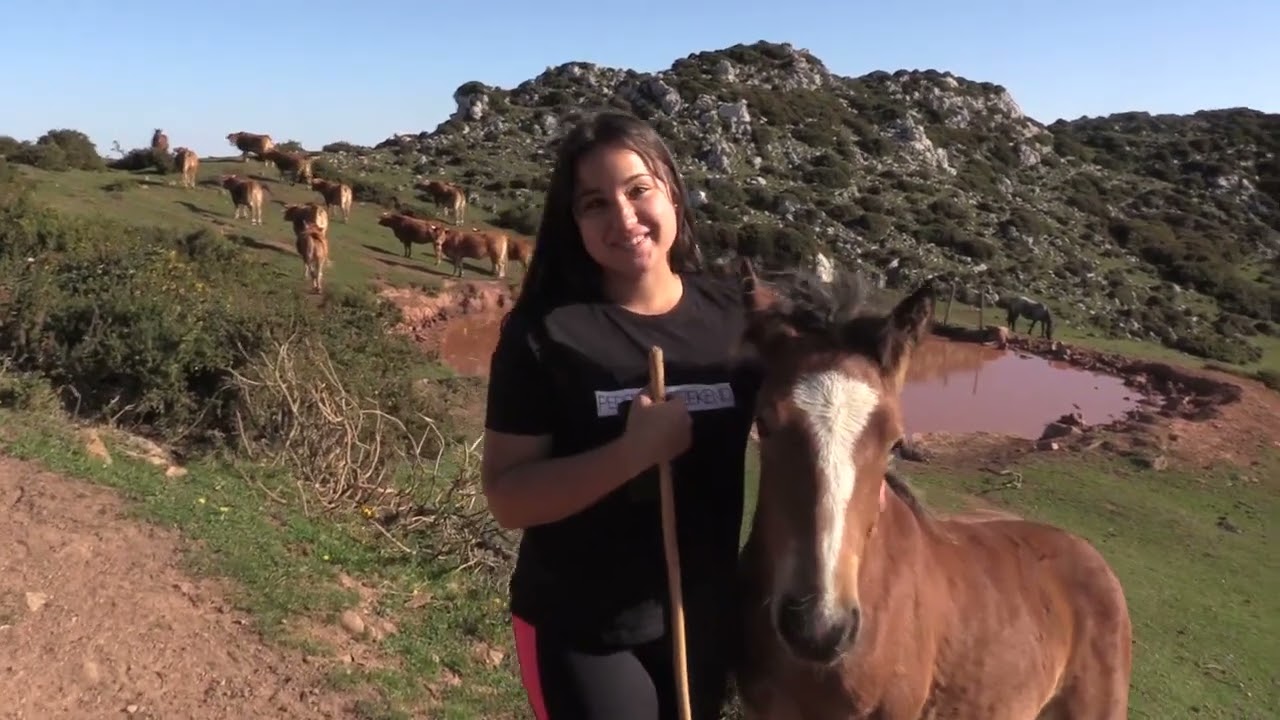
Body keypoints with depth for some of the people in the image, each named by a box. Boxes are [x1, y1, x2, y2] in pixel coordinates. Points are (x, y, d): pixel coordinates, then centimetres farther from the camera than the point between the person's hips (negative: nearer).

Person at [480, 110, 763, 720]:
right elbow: (507, 498, -17)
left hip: (705, 619, 4)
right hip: (580, 631, -4)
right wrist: (633, 452, -29)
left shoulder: (731, 316, -5)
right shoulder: (544, 331, -15)